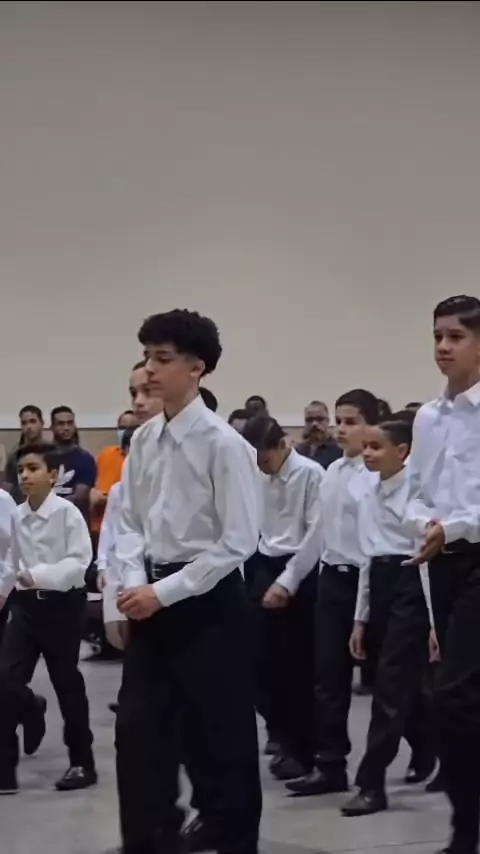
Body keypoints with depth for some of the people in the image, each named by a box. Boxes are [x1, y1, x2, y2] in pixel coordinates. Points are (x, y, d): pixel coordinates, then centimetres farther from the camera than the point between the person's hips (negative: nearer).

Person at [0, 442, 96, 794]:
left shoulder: (66, 512, -13)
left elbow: (80, 560, -19)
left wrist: (41, 575, -28)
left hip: (61, 604, -5)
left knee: (67, 685, 7)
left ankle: (82, 763, 22)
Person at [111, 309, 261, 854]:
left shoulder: (223, 444, -15)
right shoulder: (143, 441, 4)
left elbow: (238, 543, -16)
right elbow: (130, 522, 12)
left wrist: (164, 592, -16)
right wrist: (135, 581, -7)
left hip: (206, 600, -6)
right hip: (153, 597, 6)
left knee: (222, 739, 6)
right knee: (138, 731, 10)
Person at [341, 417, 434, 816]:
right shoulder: (370, 496, 13)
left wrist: (436, 619, -15)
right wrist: (361, 618, 15)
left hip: (410, 584, -8)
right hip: (380, 585, 8)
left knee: (392, 685, -7)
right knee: (406, 683, 14)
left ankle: (372, 784, -3)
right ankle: (431, 758, 33)